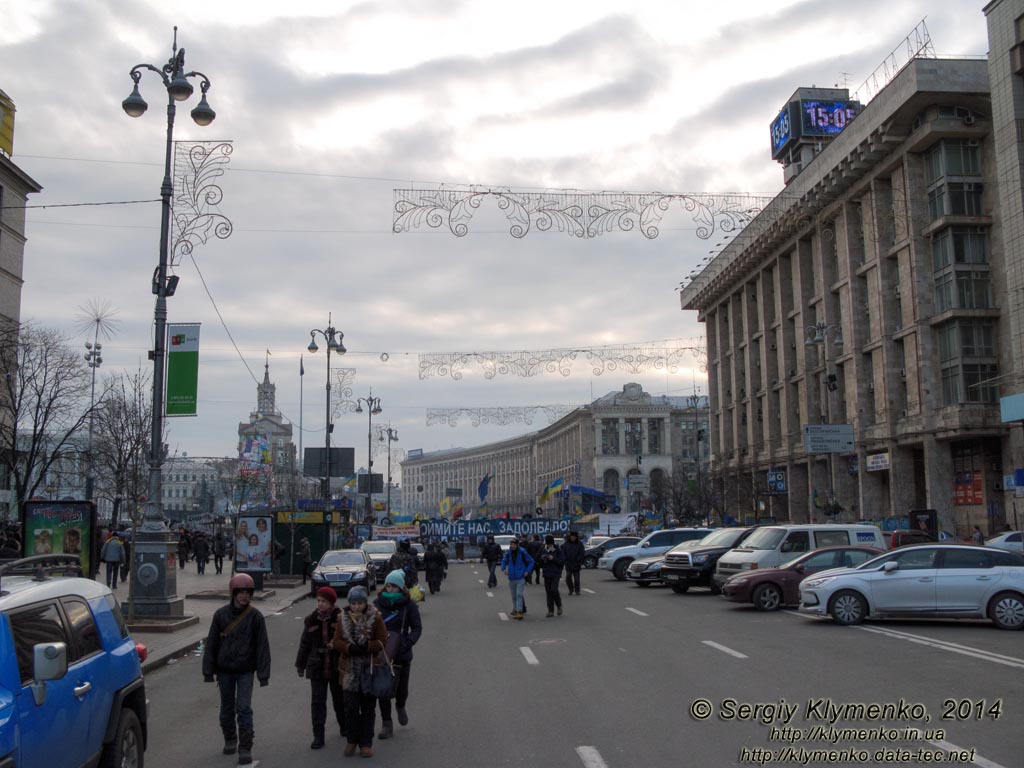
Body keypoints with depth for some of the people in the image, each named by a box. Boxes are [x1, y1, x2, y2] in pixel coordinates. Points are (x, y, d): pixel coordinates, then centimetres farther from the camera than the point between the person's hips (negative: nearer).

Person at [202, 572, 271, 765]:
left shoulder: (255, 616, -8)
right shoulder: (221, 614, -3)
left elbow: (262, 646, -6)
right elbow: (211, 643, 1)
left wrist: (263, 674, -9)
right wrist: (208, 671, 0)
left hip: (245, 670, -3)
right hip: (224, 670, 3)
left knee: (244, 709, -7)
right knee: (227, 708, 16)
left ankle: (245, 748, 0)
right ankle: (230, 740, 35)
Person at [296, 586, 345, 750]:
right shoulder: (312, 620, 2)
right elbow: (305, 644, 9)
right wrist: (300, 665, 11)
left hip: (337, 667, -2)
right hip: (317, 667, 2)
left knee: (339, 698, 13)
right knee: (317, 700, -3)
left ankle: (344, 727, 35)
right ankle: (318, 736, 1)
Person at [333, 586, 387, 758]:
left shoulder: (375, 617, -6)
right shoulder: (343, 618, 1)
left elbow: (382, 640, -6)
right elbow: (337, 640, 1)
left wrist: (367, 646, -22)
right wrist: (349, 648, -18)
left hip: (369, 668, -1)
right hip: (350, 668, 1)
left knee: (368, 707, 6)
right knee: (351, 706, 0)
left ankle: (366, 743, 15)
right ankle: (352, 741, 17)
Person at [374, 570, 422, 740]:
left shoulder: (409, 604, -5)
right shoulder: (377, 603, -1)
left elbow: (417, 628, -2)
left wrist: (407, 643, -18)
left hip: (402, 654, -1)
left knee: (401, 687, 12)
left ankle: (400, 707, 46)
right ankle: (386, 725, 13)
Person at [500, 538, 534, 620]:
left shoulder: (522, 552, -9)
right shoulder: (508, 553, 1)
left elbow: (531, 561, -1)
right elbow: (504, 561, 17)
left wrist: (527, 571, -8)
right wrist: (503, 569, 0)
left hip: (520, 578, -4)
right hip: (511, 578, 4)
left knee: (519, 594, -14)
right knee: (514, 596, 13)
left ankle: (519, 611, -16)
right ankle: (515, 610, 28)